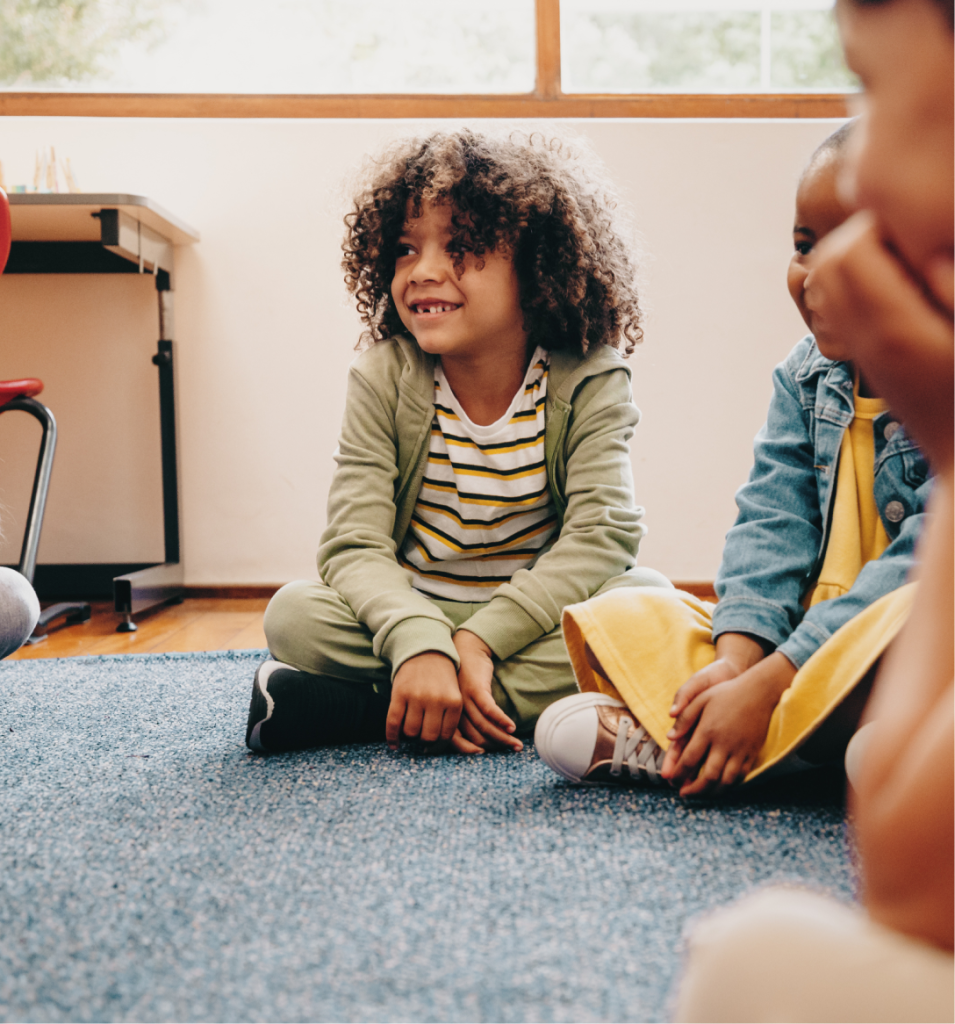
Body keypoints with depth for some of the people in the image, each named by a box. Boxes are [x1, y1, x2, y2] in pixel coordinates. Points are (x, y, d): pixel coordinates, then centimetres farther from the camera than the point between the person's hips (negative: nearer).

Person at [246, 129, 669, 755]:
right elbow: (356, 546, -18)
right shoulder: (384, 378, -9)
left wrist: (480, 639, -31)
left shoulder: (588, 382, -9)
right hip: (409, 614, 0)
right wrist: (419, 645, -39)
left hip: (535, 616, 1)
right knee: (294, 615, -24)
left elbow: (602, 532, -20)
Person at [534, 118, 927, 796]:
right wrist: (736, 657, -18)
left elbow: (926, 562, -23)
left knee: (908, 628, -42)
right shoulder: (806, 376, 7)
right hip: (804, 634, 6)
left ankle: (668, 748, -31)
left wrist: (766, 684, -28)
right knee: (619, 617, -3)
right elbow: (773, 521, 0)